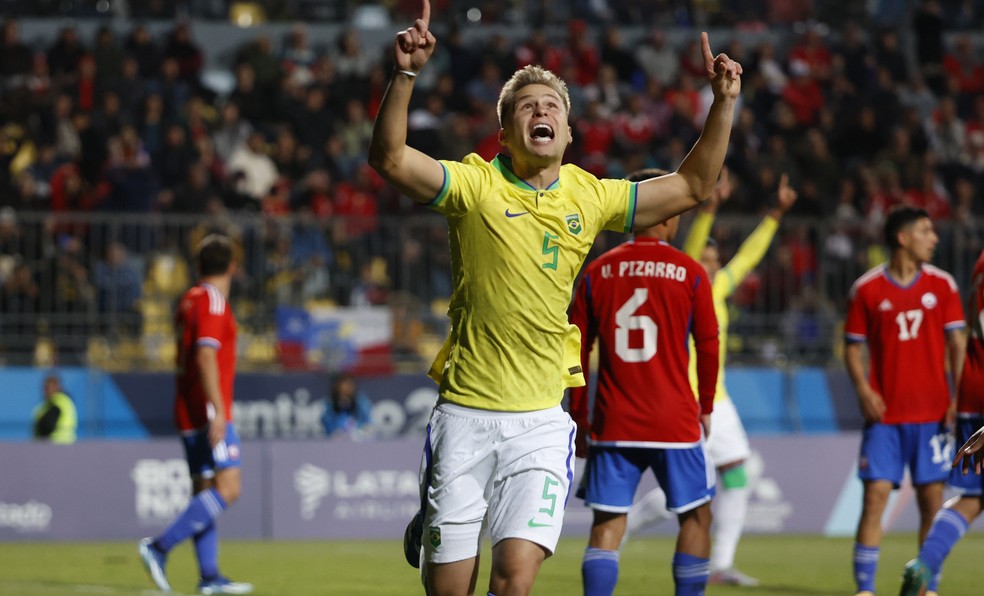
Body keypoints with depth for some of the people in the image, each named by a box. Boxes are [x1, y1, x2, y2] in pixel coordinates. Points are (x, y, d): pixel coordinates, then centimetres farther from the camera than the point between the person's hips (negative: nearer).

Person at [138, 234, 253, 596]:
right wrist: (218, 410, -25)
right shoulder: (212, 302, -11)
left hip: (189, 414, 10)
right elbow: (205, 357, -21)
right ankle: (160, 547, -19)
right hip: (207, 411, -10)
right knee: (227, 487, -13)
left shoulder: (189, 301, 16)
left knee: (205, 491, 7)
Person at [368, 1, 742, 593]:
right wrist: (406, 75, -31)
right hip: (465, 411, -2)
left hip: (541, 421, 2)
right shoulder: (476, 185, -3)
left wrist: (724, 102, 6)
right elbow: (390, 158, -18)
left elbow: (691, 187, 15)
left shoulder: (589, 197, 7)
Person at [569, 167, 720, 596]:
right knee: (696, 517, 11)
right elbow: (708, 347, 0)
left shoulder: (597, 272, 3)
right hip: (675, 423, -2)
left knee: (607, 525, 2)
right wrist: (706, 408, 14)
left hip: (612, 426, 2)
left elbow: (576, 351, 4)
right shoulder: (690, 274, -2)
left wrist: (579, 419, 11)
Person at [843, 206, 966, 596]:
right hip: (884, 414, -2)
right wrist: (863, 391, -10)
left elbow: (957, 344, 5)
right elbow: (852, 345, 5)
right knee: (876, 495, -7)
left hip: (932, 413, 2)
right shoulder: (866, 289, 1)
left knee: (932, 499, 1)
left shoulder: (942, 285, 5)